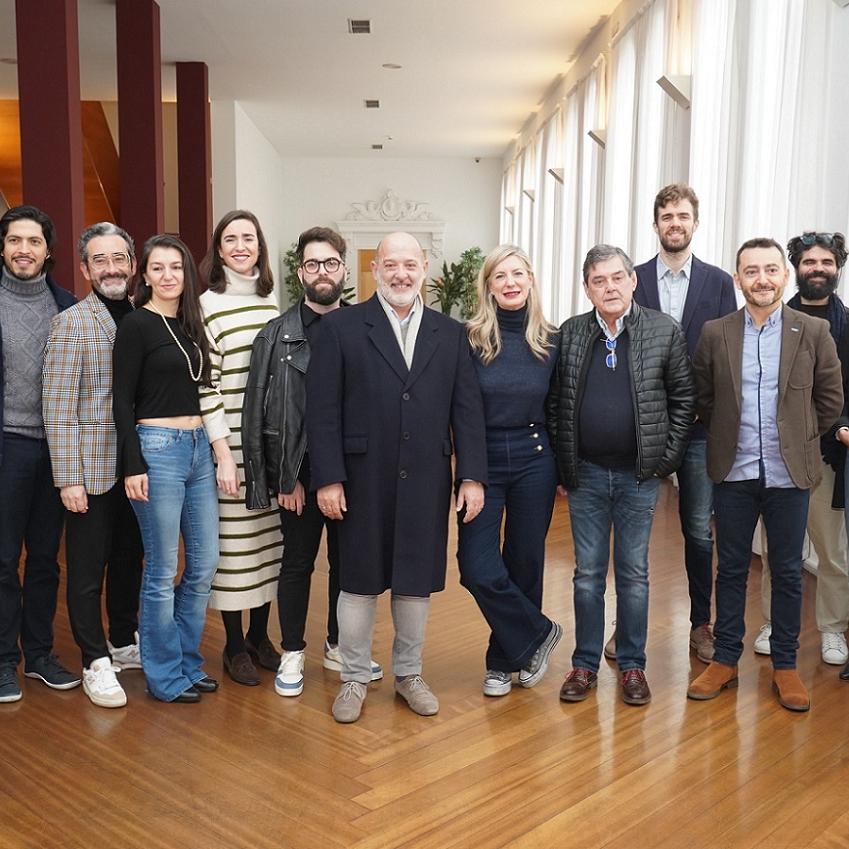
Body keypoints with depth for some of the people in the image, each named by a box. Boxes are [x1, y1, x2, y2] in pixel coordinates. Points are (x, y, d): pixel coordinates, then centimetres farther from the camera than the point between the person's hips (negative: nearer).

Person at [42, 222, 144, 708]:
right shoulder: (72, 323, -8)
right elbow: (58, 408, -11)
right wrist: (69, 480, -14)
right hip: (92, 469, -5)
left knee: (130, 559, 16)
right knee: (88, 569, 5)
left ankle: (125, 643, 34)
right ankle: (96, 663, 19)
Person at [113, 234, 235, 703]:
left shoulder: (191, 324, 12)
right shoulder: (136, 325, -6)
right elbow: (122, 401, -8)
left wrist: (223, 452, 11)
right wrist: (133, 466, -14)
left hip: (199, 448, 7)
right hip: (157, 449, -7)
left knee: (204, 563, 10)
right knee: (162, 570, 2)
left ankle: (188, 663, 26)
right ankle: (164, 676, 17)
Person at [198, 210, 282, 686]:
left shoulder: (270, 303, 10)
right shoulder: (207, 306, -7)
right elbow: (205, 387, -10)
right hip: (230, 443, -5)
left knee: (269, 539, 12)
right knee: (233, 543, 2)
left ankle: (260, 636, 27)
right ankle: (235, 647, 18)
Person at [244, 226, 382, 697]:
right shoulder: (276, 335, -3)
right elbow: (257, 414, -5)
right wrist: (281, 478, -9)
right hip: (299, 473, -2)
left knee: (347, 561, 14)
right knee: (297, 563, 10)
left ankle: (337, 646, 33)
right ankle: (292, 654, 27)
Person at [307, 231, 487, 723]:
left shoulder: (451, 334, 7)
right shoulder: (341, 327, -1)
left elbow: (467, 410, 4)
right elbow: (323, 410, -5)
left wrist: (472, 476, -2)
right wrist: (328, 478, -10)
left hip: (426, 481, 2)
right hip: (364, 480, -2)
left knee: (417, 581, 12)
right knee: (360, 581, 8)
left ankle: (409, 673, 30)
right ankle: (355, 678, 26)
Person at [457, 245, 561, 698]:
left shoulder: (549, 340, 2)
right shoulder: (470, 338, -5)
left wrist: (564, 467, 8)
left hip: (533, 461, 2)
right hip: (481, 460, -1)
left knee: (524, 563, 10)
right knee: (477, 568, -7)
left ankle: (505, 660, 29)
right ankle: (536, 635, 18)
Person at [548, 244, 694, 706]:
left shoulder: (665, 331, -2)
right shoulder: (569, 333, 1)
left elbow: (683, 398, 2)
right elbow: (554, 402, 4)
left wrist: (666, 459, -3)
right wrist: (562, 465, 0)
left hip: (639, 474, -1)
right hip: (585, 474, 1)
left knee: (633, 574, 9)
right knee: (587, 574, 10)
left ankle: (632, 665, 23)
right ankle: (585, 665, 22)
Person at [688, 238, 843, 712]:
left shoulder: (813, 332, -2)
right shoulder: (715, 334, 0)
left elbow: (831, 399, 5)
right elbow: (703, 399, 9)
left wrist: (798, 440, 4)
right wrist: (728, 438, 6)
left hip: (789, 473, 0)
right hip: (734, 473, 1)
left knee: (787, 572, 9)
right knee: (732, 569, 10)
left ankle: (785, 666, 23)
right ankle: (726, 661, 22)